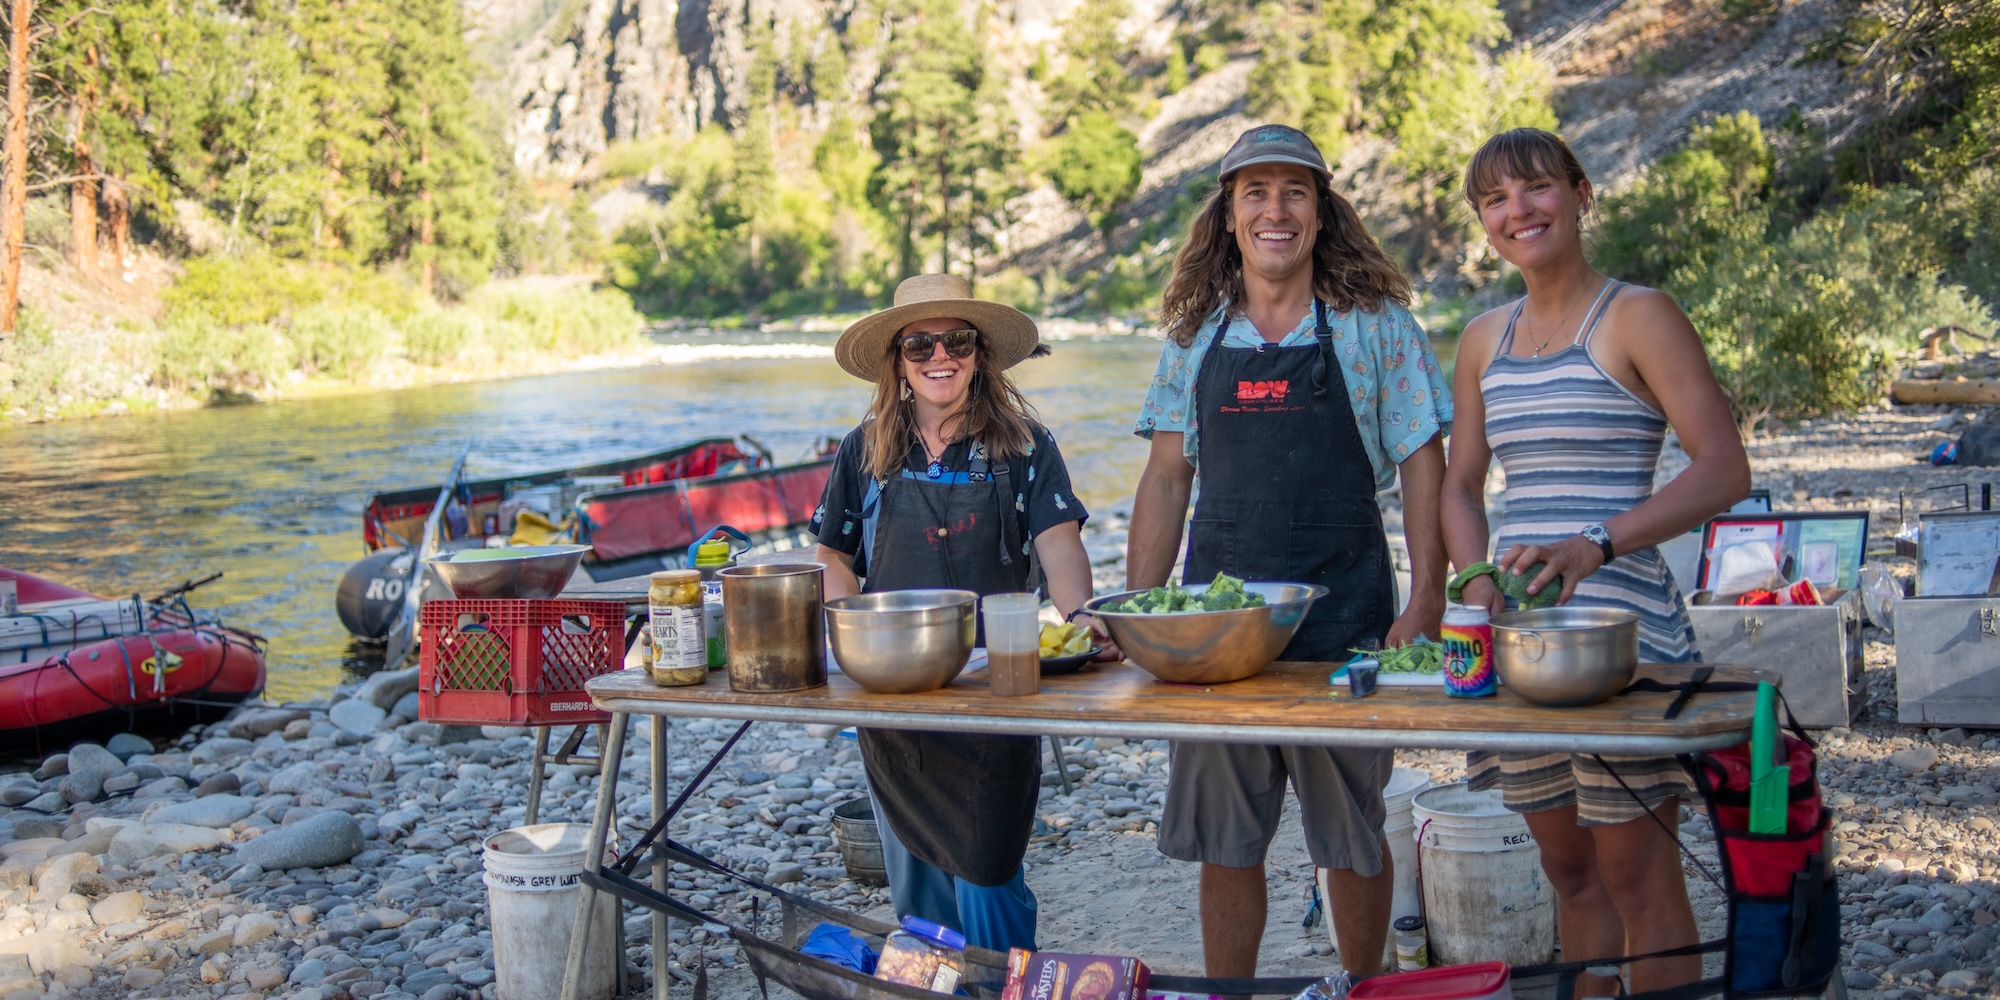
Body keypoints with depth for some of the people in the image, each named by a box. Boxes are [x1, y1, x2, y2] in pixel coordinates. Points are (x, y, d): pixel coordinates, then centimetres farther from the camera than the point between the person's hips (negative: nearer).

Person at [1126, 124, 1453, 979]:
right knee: (1223, 841, 8)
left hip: (1342, 619, -3)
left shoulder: (1375, 326, 1)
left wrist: (1425, 602, -11)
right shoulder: (1194, 338, 10)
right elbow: (1166, 478, 11)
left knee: (1351, 838, 9)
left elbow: (1422, 466, -1)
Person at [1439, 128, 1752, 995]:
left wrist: (1596, 544, -23)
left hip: (1618, 619, -6)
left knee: (1635, 876, -1)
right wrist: (1479, 583, -1)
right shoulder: (1485, 340, 13)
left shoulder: (1637, 317, -4)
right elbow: (1461, 483, 19)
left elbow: (1725, 470, -11)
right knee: (1568, 868, 13)